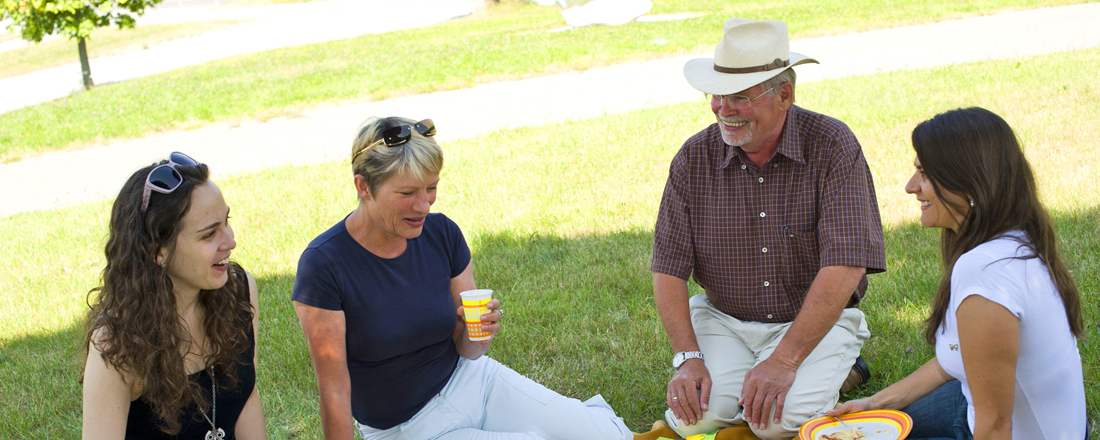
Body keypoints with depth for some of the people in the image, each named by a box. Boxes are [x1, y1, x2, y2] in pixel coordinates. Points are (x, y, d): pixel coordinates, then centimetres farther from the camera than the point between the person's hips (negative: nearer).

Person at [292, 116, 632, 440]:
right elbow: (334, 390, -17)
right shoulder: (324, 264, -21)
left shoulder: (442, 233, -7)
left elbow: (467, 351, 1)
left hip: (469, 379, 4)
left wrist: (479, 333, -21)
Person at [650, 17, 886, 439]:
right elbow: (668, 269, -2)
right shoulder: (694, 159, -5)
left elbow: (845, 265, -21)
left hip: (818, 320, -2)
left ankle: (827, 374, 7)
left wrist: (784, 360, -27)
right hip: (722, 320, 3)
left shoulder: (833, 146, -15)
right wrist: (688, 357, -16)